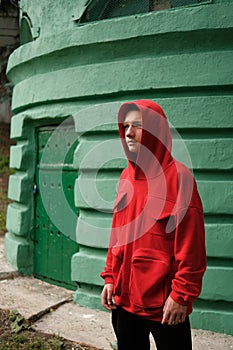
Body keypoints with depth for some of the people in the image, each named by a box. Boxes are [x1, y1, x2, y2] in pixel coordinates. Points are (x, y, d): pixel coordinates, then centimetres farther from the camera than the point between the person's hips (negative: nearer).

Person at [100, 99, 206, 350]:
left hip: (163, 301, -6)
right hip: (123, 296, 7)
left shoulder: (177, 176, -13)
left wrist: (182, 295, -16)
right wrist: (110, 277, 9)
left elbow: (190, 245, -15)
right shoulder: (127, 176, 7)